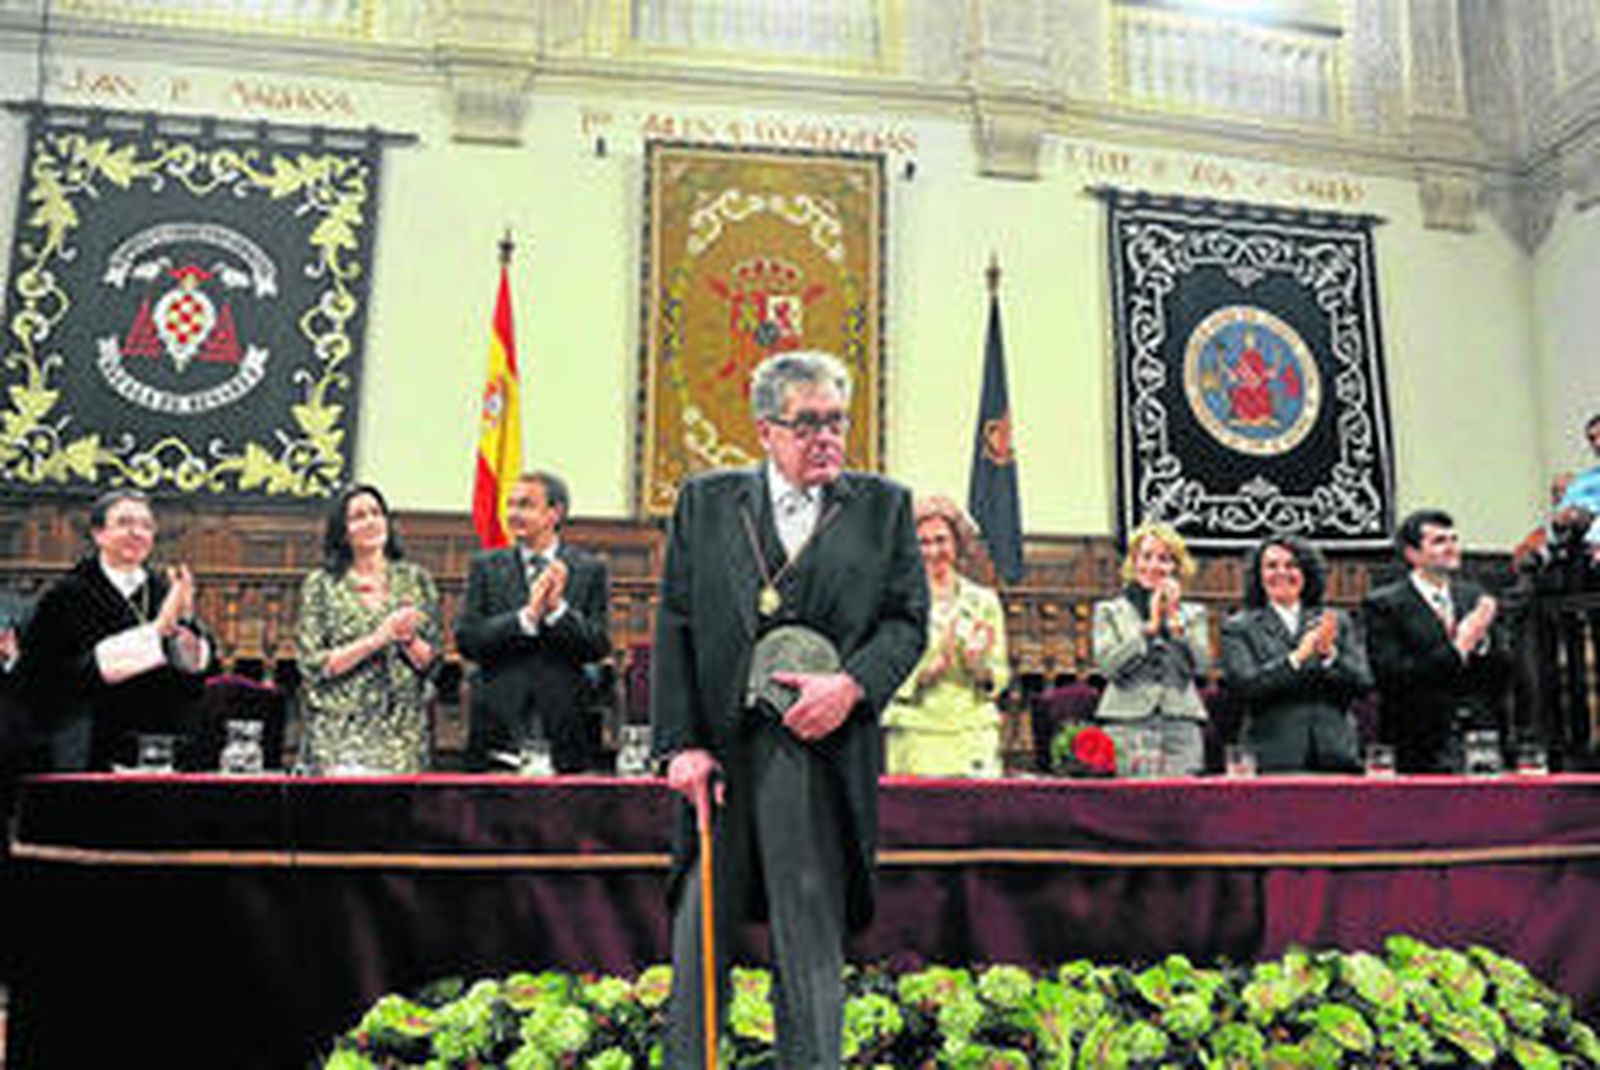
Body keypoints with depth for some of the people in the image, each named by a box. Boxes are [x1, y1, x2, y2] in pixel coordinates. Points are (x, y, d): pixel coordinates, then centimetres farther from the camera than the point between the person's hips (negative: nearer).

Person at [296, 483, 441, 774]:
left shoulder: (414, 579, 8)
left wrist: (409, 639, -13)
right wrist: (376, 639, -13)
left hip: (402, 728, 2)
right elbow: (314, 665, -3)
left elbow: (430, 661, 8)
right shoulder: (321, 584, 3)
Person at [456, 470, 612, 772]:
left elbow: (599, 646, -2)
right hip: (498, 723, 1)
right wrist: (526, 617, -14)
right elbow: (465, 639, -2)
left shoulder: (590, 569, 6)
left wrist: (558, 608, -16)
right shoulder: (486, 567, 9)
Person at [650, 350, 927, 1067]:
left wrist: (852, 684, -13)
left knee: (811, 940, 7)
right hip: (718, 749, 1)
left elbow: (908, 618, 6)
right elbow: (674, 626, 4)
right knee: (698, 935, 9)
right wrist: (681, 742, -4)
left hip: (821, 750, 0)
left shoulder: (884, 506, 9)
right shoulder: (705, 502, 9)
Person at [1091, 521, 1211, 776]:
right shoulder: (1110, 611, 12)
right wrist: (1150, 627, -4)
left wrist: (1175, 619, -3)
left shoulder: (1193, 614, 17)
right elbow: (1107, 665, -3)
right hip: (1127, 725, -2)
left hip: (1181, 725, 2)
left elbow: (1200, 665, 2)